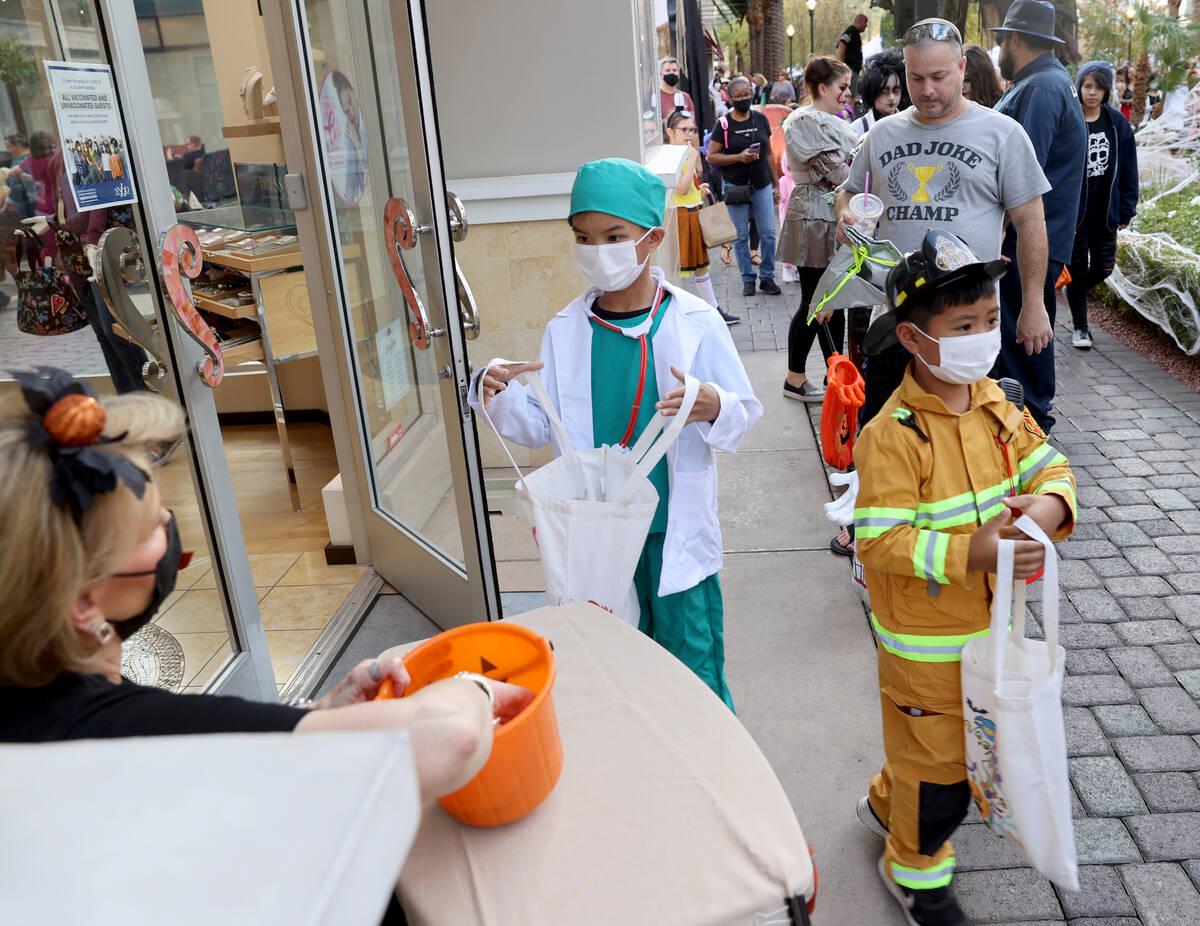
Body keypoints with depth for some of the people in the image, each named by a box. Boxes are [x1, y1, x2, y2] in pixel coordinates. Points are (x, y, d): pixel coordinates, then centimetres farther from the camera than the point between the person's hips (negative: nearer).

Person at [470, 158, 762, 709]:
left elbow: (744, 415, -6)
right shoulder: (565, 331, 1)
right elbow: (540, 429, 5)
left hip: (675, 533, -3)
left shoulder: (694, 322, -8)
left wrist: (715, 409, -28)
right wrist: (498, 397, -13)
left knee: (693, 676, 8)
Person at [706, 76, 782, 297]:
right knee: (741, 235, 3)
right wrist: (739, 157, -17)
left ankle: (767, 277, 14)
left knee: (768, 233, 0)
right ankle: (748, 279, 16)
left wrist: (776, 184, 12)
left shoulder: (761, 119, 7)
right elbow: (711, 156, -6)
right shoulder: (724, 124, -3)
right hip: (736, 186, -3)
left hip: (762, 185, 3)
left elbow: (768, 154, 13)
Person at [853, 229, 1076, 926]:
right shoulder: (893, 435, -25)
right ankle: (915, 869, 39)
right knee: (936, 760, 11)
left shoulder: (995, 404, -1)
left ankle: (888, 803, 54)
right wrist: (968, 553, -36)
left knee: (962, 735, 27)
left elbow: (1049, 466, 3)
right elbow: (879, 542, -27)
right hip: (925, 638, -7)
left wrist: (1047, 506, -20)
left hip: (987, 620, 7)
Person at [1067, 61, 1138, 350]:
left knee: (1104, 266, 7)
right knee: (1077, 266, 5)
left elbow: (1128, 168, 7)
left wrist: (1126, 210, 4)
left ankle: (1073, 293, 39)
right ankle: (1079, 327, 18)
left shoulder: (1117, 122, 3)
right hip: (1073, 209, -3)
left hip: (1105, 211, 4)